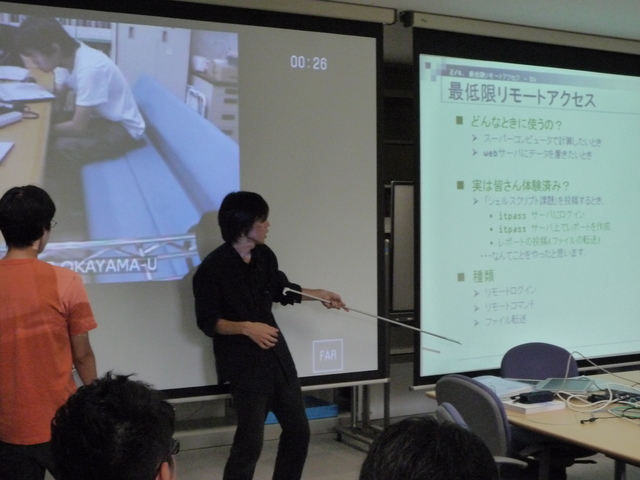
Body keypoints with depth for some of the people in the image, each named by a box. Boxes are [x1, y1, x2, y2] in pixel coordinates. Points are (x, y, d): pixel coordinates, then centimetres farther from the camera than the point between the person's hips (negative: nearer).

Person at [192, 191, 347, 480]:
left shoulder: (264, 256, 3)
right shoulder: (212, 269, -17)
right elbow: (207, 322, -15)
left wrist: (319, 294, 11)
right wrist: (246, 328, -28)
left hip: (277, 357, 7)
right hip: (244, 364, -7)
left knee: (298, 428, 16)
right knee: (250, 441, -5)